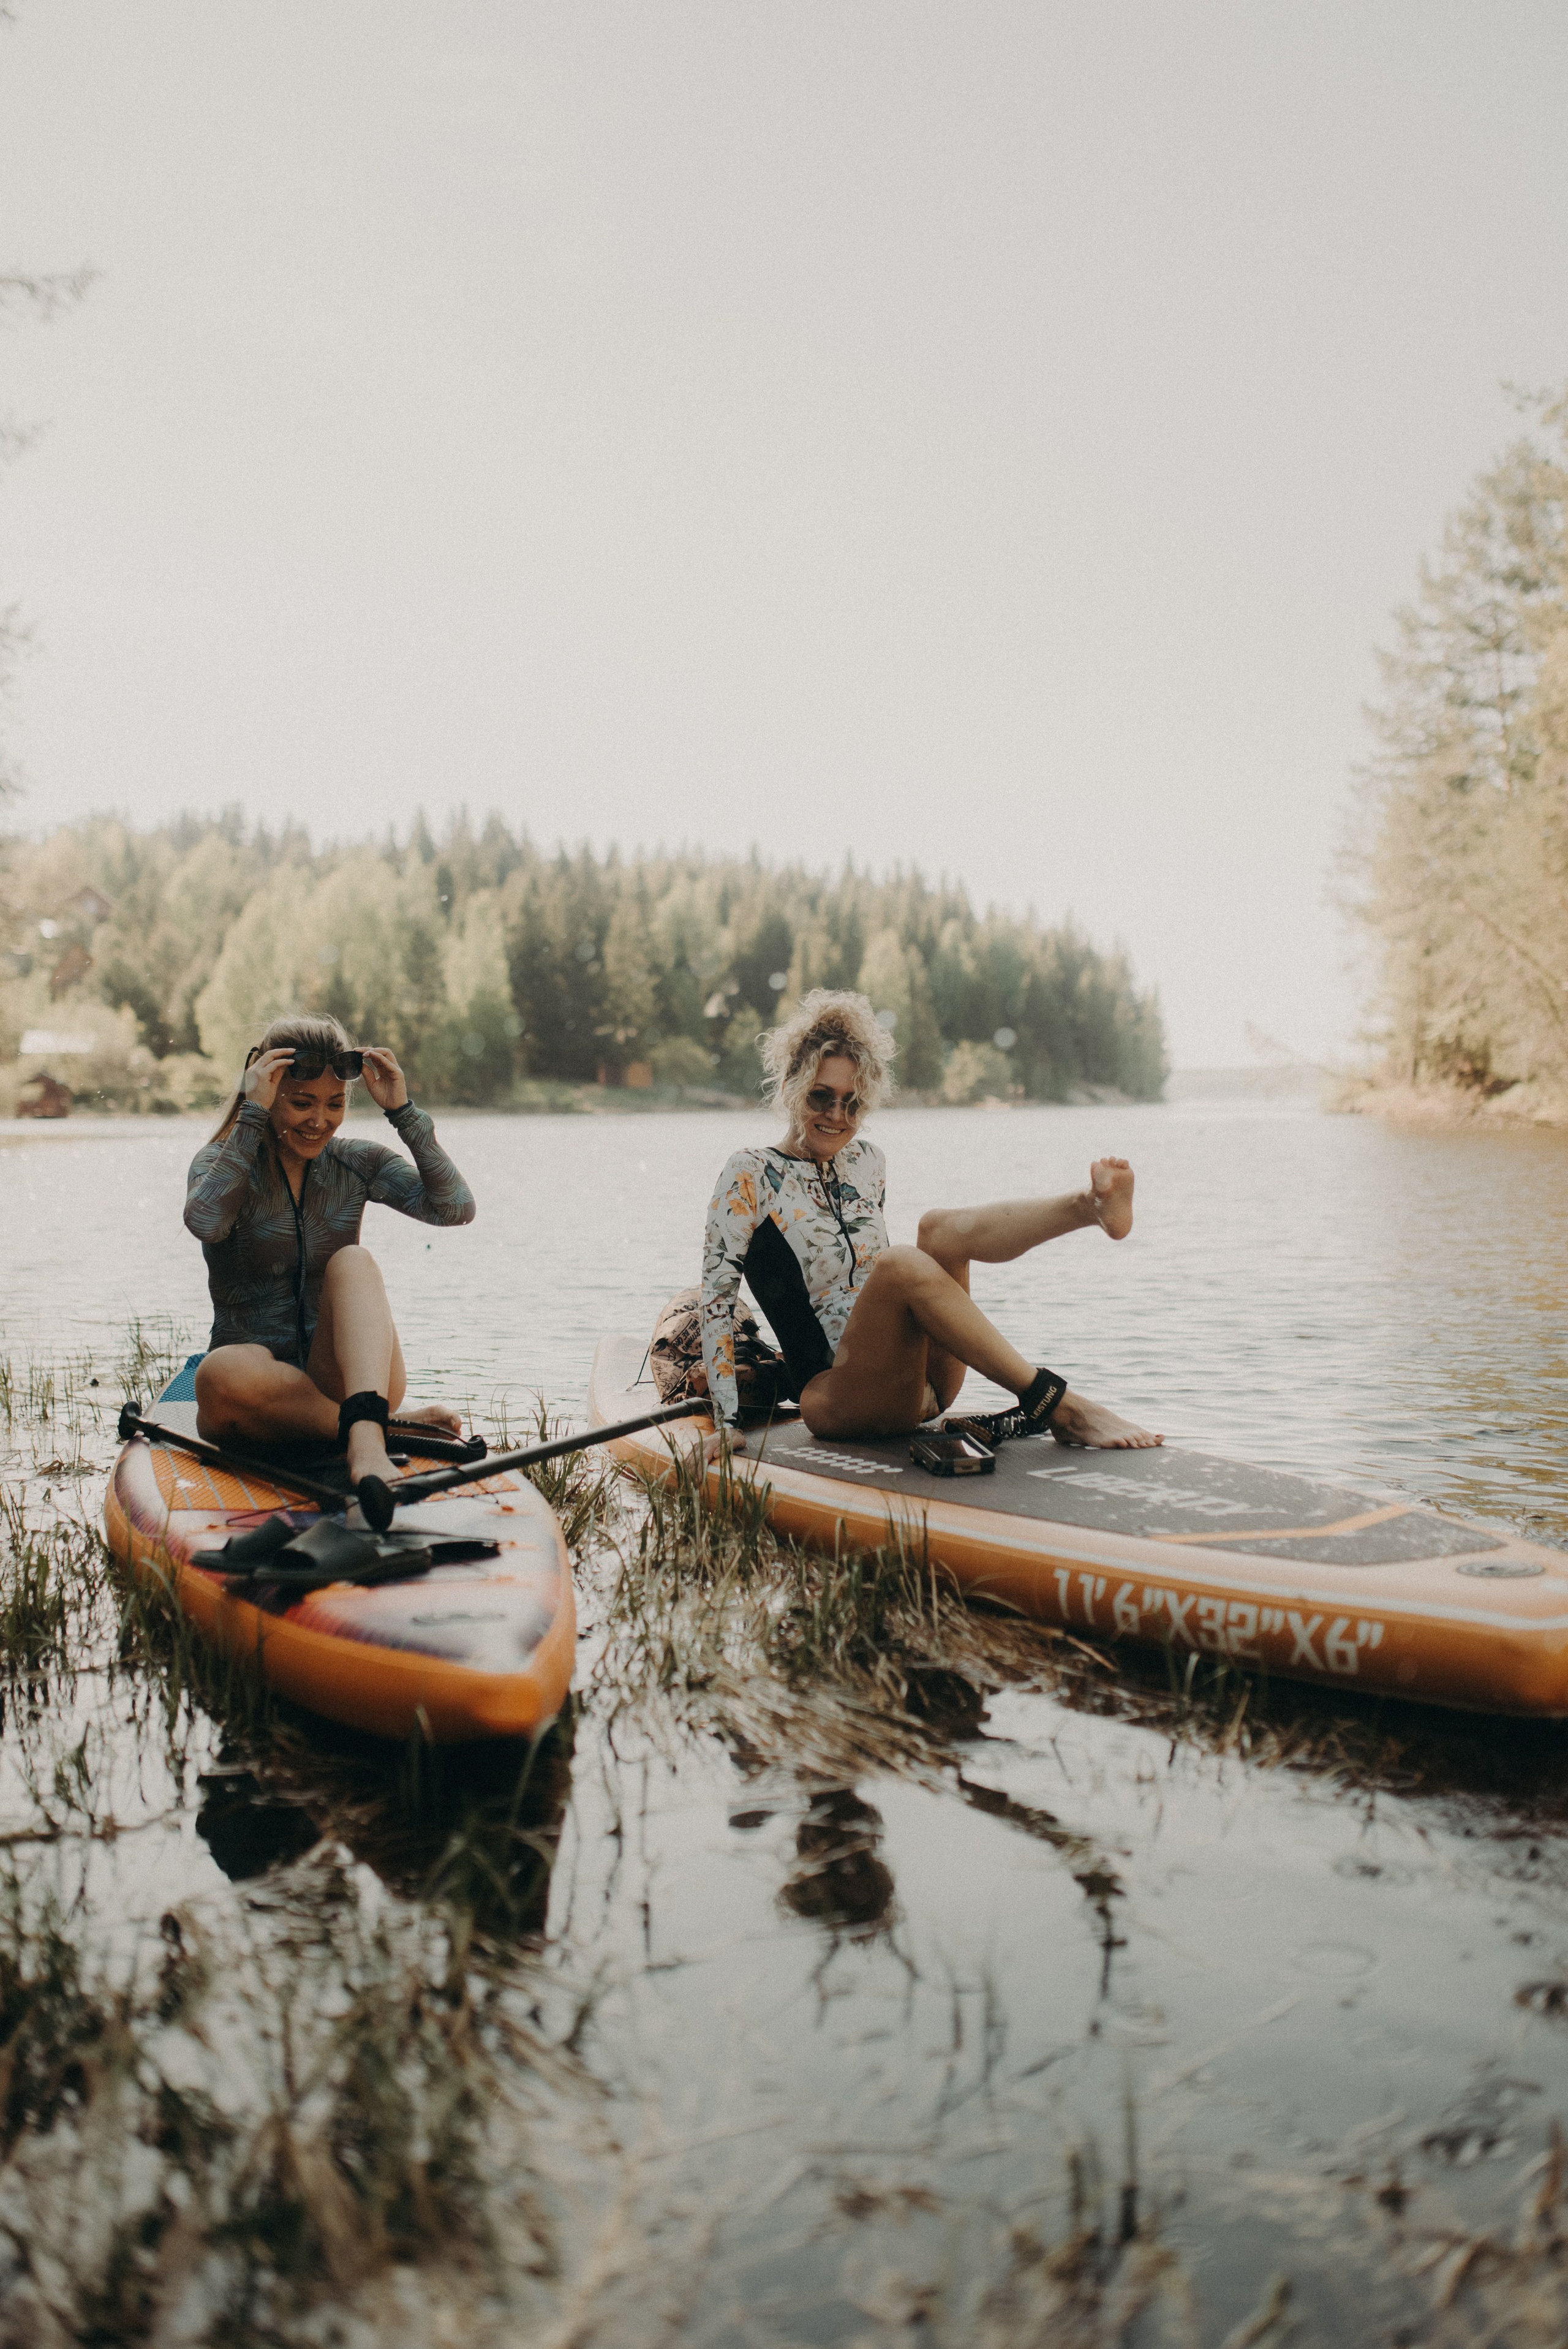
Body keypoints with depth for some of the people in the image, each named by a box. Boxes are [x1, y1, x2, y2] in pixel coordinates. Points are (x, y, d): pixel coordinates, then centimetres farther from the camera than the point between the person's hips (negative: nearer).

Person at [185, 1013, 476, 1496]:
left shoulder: (358, 1164, 7)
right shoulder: (222, 1162, 1)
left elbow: (456, 1209, -9)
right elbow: (205, 1221, -25)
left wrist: (402, 1111, -12)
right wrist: (253, 1114, -22)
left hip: (344, 1381, 2)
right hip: (260, 1392, -1)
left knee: (353, 1261, -27)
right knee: (224, 1372, -37)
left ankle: (365, 1439, -48)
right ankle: (394, 1424, -27)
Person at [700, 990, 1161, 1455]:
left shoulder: (867, 1162, 15)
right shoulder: (752, 1176, -2)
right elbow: (716, 1297, -8)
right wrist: (727, 1424, -13)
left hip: (921, 1382, 5)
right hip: (835, 1400, -5)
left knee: (941, 1228, -18)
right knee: (903, 1264, -32)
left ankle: (1093, 1206, -44)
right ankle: (1060, 1409, -39)